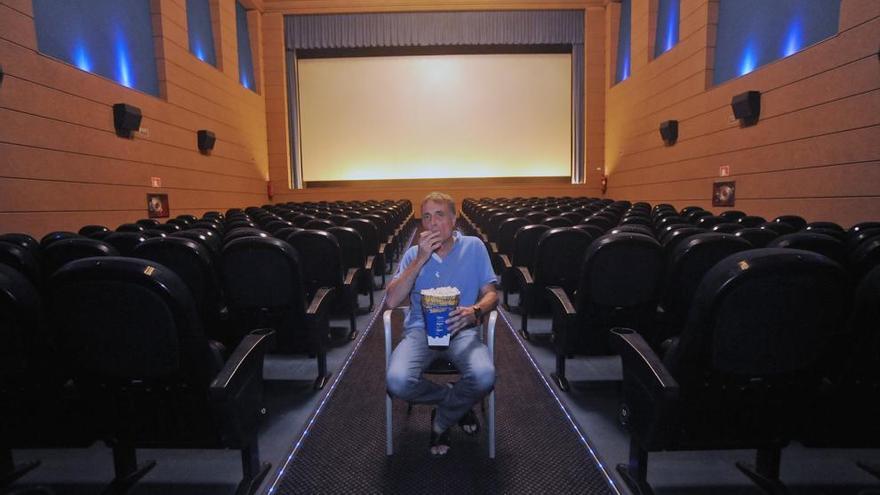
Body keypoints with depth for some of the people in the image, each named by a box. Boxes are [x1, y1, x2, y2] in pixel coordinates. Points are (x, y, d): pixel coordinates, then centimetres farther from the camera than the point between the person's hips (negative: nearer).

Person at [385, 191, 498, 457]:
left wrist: (475, 312, -20)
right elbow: (391, 300, -1)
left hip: (461, 329, -1)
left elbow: (491, 293, 5)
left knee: (484, 377, -32)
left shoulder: (474, 247, 9)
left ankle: (441, 421, 2)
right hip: (420, 329, 1)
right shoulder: (413, 254, 12)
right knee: (397, 382, -28)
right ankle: (458, 405, 3)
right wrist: (421, 259, -9)